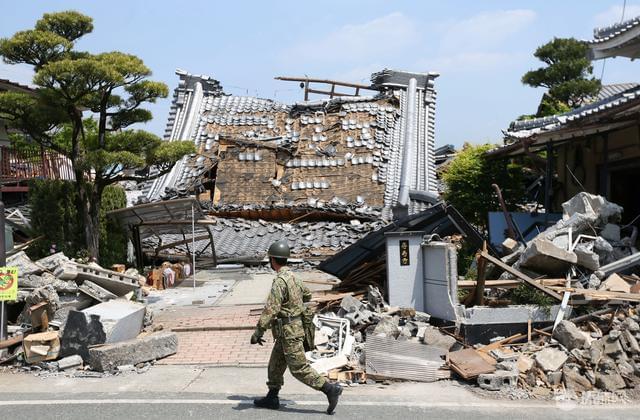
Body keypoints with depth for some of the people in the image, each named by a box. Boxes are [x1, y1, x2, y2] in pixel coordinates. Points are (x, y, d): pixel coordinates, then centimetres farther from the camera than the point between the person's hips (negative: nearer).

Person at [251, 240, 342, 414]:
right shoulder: (292, 276, 8)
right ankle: (272, 398, 24)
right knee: (275, 365, 16)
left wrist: (258, 332, -23)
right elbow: (307, 294, 25)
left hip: (289, 332, -10)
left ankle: (330, 389, -5)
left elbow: (270, 309, -27)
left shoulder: (280, 281, -21)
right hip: (291, 329, 10)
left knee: (299, 369, -5)